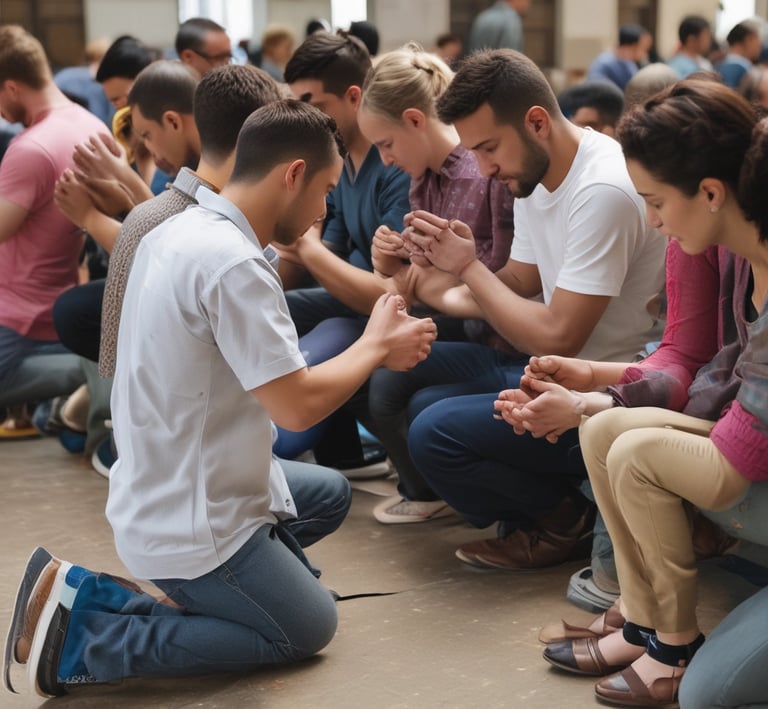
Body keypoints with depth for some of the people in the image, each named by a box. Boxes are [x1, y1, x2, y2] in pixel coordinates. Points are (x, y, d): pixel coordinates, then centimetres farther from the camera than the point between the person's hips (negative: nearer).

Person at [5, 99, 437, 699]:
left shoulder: (176, 232, 4)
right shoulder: (234, 264, -26)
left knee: (330, 492, 26)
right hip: (189, 523, -10)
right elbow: (296, 405, -24)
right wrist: (377, 344, -8)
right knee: (309, 629, 8)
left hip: (157, 492, 10)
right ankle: (87, 635, -1)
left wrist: (374, 344, 5)